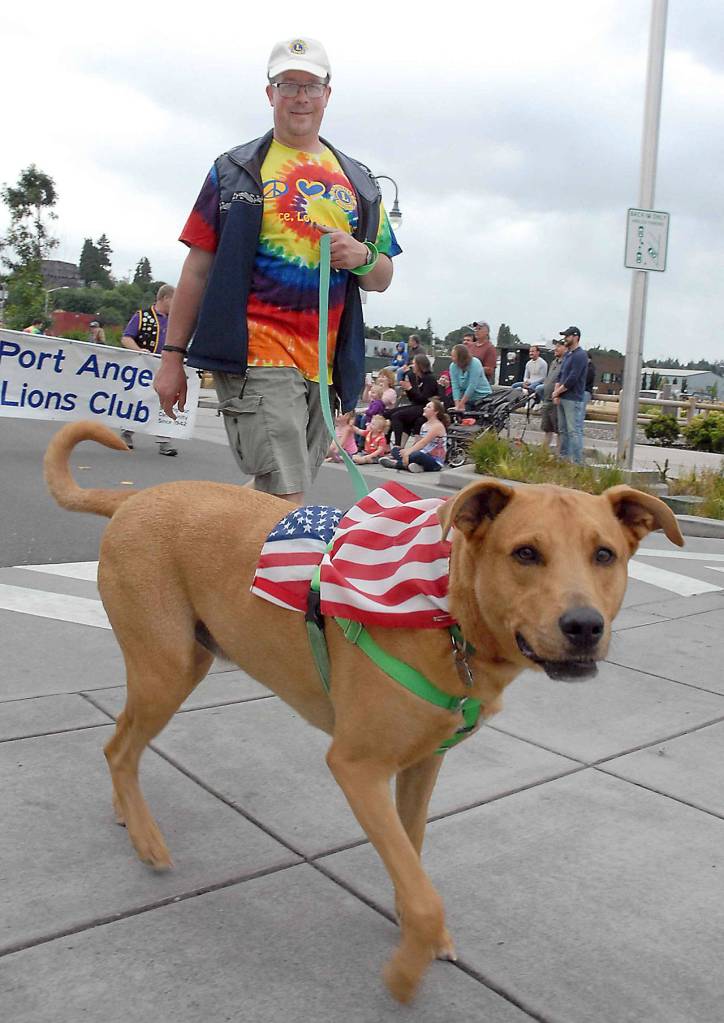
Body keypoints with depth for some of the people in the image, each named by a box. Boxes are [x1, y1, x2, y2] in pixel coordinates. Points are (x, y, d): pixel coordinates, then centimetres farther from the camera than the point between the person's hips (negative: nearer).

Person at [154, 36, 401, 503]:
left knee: (273, 494, 9)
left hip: (325, 365, 5)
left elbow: (382, 280, 19)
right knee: (287, 499, -16)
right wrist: (173, 357, 1)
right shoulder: (235, 170, 8)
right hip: (257, 355, -4)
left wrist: (363, 258, -5)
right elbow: (198, 267, 5)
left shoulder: (359, 182, 18)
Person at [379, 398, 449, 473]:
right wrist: (407, 450, -9)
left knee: (416, 455, -40)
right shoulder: (424, 425, 15)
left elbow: (423, 442, -22)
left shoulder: (438, 426, -12)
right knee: (395, 450, 4)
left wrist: (408, 452, -29)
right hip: (424, 456, 9)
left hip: (435, 462, -9)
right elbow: (418, 442, 10)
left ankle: (396, 463, -16)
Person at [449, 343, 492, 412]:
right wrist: (457, 404, -22)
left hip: (482, 396, -3)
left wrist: (461, 403, -22)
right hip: (465, 398, 3)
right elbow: (455, 386, -11)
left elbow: (472, 386, -23)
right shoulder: (453, 366, -7)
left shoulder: (475, 363, -20)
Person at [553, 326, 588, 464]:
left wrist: (558, 391, -8)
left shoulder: (580, 355, -11)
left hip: (573, 400, -9)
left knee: (574, 431, -10)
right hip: (562, 399, 9)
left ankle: (577, 462, -10)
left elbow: (572, 379, -17)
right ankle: (563, 457, 20)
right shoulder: (567, 354, 18)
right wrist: (556, 393, 3)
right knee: (563, 430, 13)